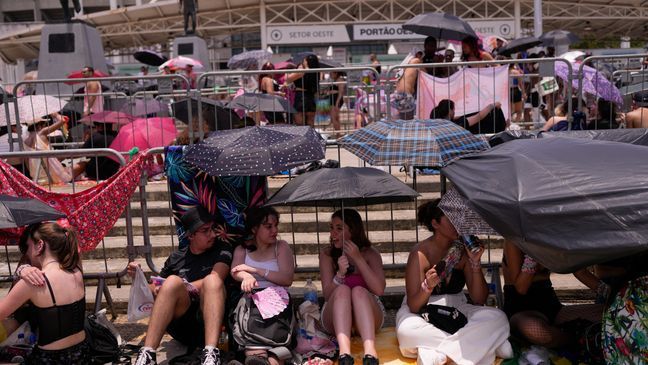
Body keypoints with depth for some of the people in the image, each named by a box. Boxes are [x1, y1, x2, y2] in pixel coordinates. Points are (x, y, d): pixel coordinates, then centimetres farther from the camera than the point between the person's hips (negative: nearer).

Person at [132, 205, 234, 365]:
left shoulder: (222, 250, 12)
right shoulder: (176, 258, 18)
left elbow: (215, 281, -7)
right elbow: (155, 291, 24)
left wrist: (180, 288, -13)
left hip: (209, 321, -1)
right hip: (181, 324, 2)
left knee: (213, 279, -29)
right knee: (172, 281, -26)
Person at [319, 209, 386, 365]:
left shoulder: (370, 254, 0)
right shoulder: (327, 254, 1)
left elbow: (379, 290, -16)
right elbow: (328, 295, -8)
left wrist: (358, 259, -19)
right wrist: (340, 273, -25)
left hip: (369, 315, 0)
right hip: (335, 319, 1)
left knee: (358, 290, -30)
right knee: (342, 289, -29)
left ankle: (370, 352, -51)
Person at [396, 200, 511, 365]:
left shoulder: (463, 250, -2)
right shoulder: (421, 253, -13)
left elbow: (479, 300, -4)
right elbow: (413, 306, -15)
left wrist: (475, 263, -16)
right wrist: (428, 287, -36)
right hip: (424, 313, -3)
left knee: (498, 317, -23)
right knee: (407, 330, -38)